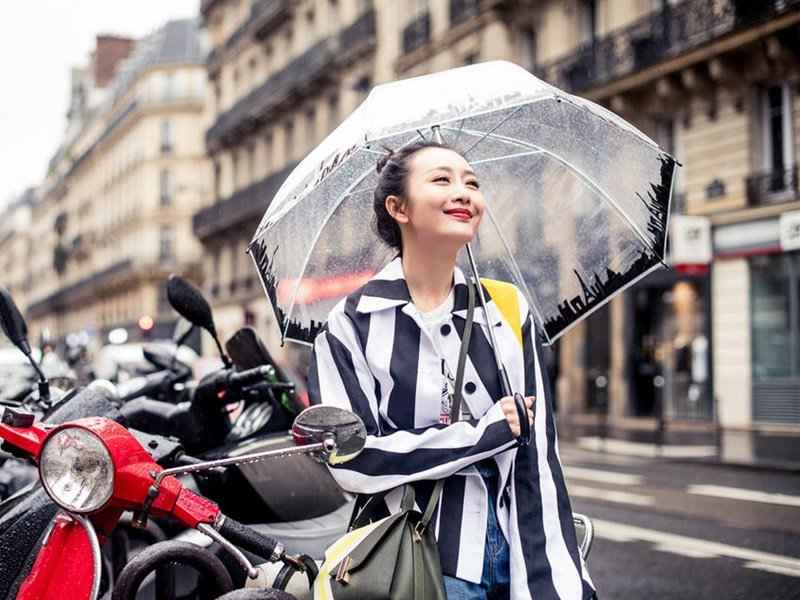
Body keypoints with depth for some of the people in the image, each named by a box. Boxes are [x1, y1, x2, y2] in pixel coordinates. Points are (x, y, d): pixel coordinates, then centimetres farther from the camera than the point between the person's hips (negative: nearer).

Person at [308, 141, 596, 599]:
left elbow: (539, 461, -3)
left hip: (518, 551, 3)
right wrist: (487, 432, -14)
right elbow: (351, 460, -14)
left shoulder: (509, 310, 2)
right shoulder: (353, 323, -6)